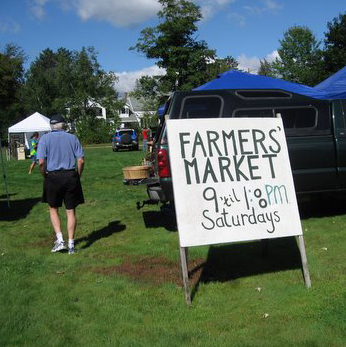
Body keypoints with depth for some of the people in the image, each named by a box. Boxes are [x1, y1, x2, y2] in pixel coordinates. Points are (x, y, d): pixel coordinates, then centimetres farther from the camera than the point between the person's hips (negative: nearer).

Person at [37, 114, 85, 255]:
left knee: (53, 209, 16)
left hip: (53, 177, -1)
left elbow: (41, 162, -10)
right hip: (71, 177, 1)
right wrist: (77, 176, 10)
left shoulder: (45, 139, 0)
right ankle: (71, 244, 12)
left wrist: (45, 176, 5)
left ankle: (59, 239, 5)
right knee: (71, 211, 8)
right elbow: (81, 160, -1)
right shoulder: (72, 138, 4)